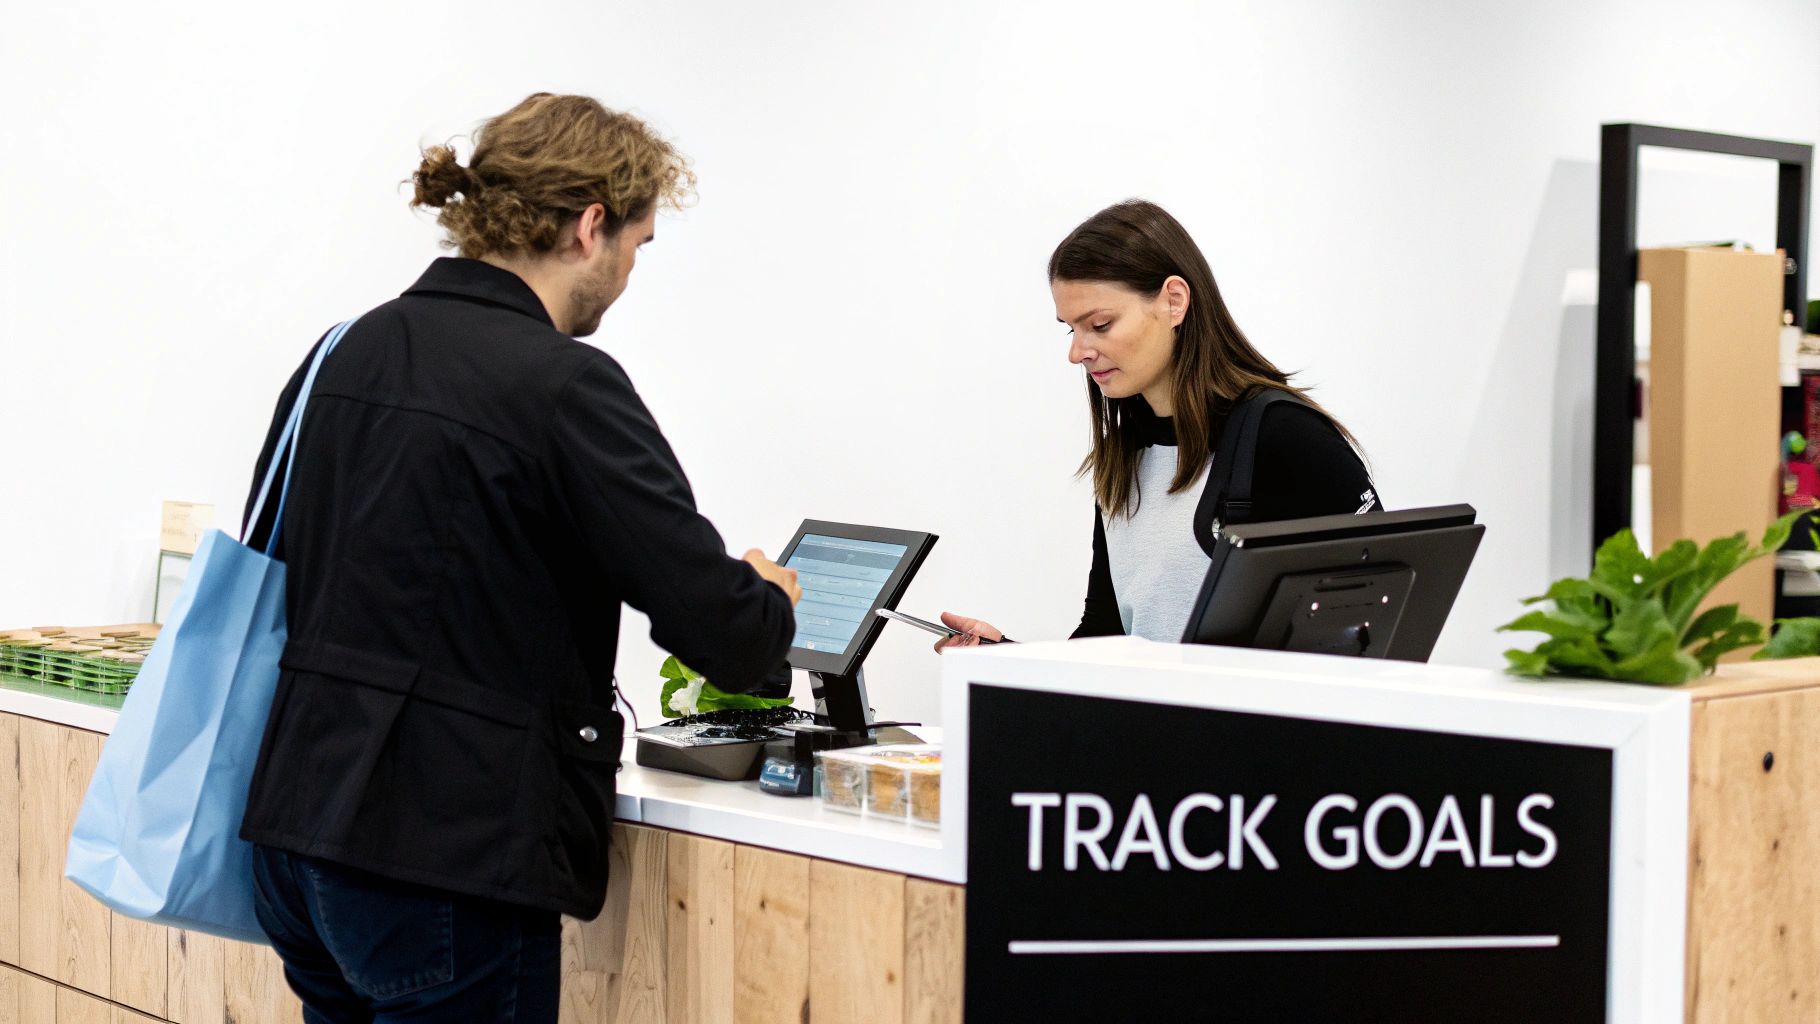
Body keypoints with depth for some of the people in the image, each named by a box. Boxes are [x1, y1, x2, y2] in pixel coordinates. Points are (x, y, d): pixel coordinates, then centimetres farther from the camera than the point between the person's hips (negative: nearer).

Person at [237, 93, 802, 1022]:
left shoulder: (346, 352, 9)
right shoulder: (564, 385, -14)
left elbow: (272, 558, 17)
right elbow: (722, 631, -15)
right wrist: (768, 600, 8)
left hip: (298, 830, 8)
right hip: (446, 858, -8)